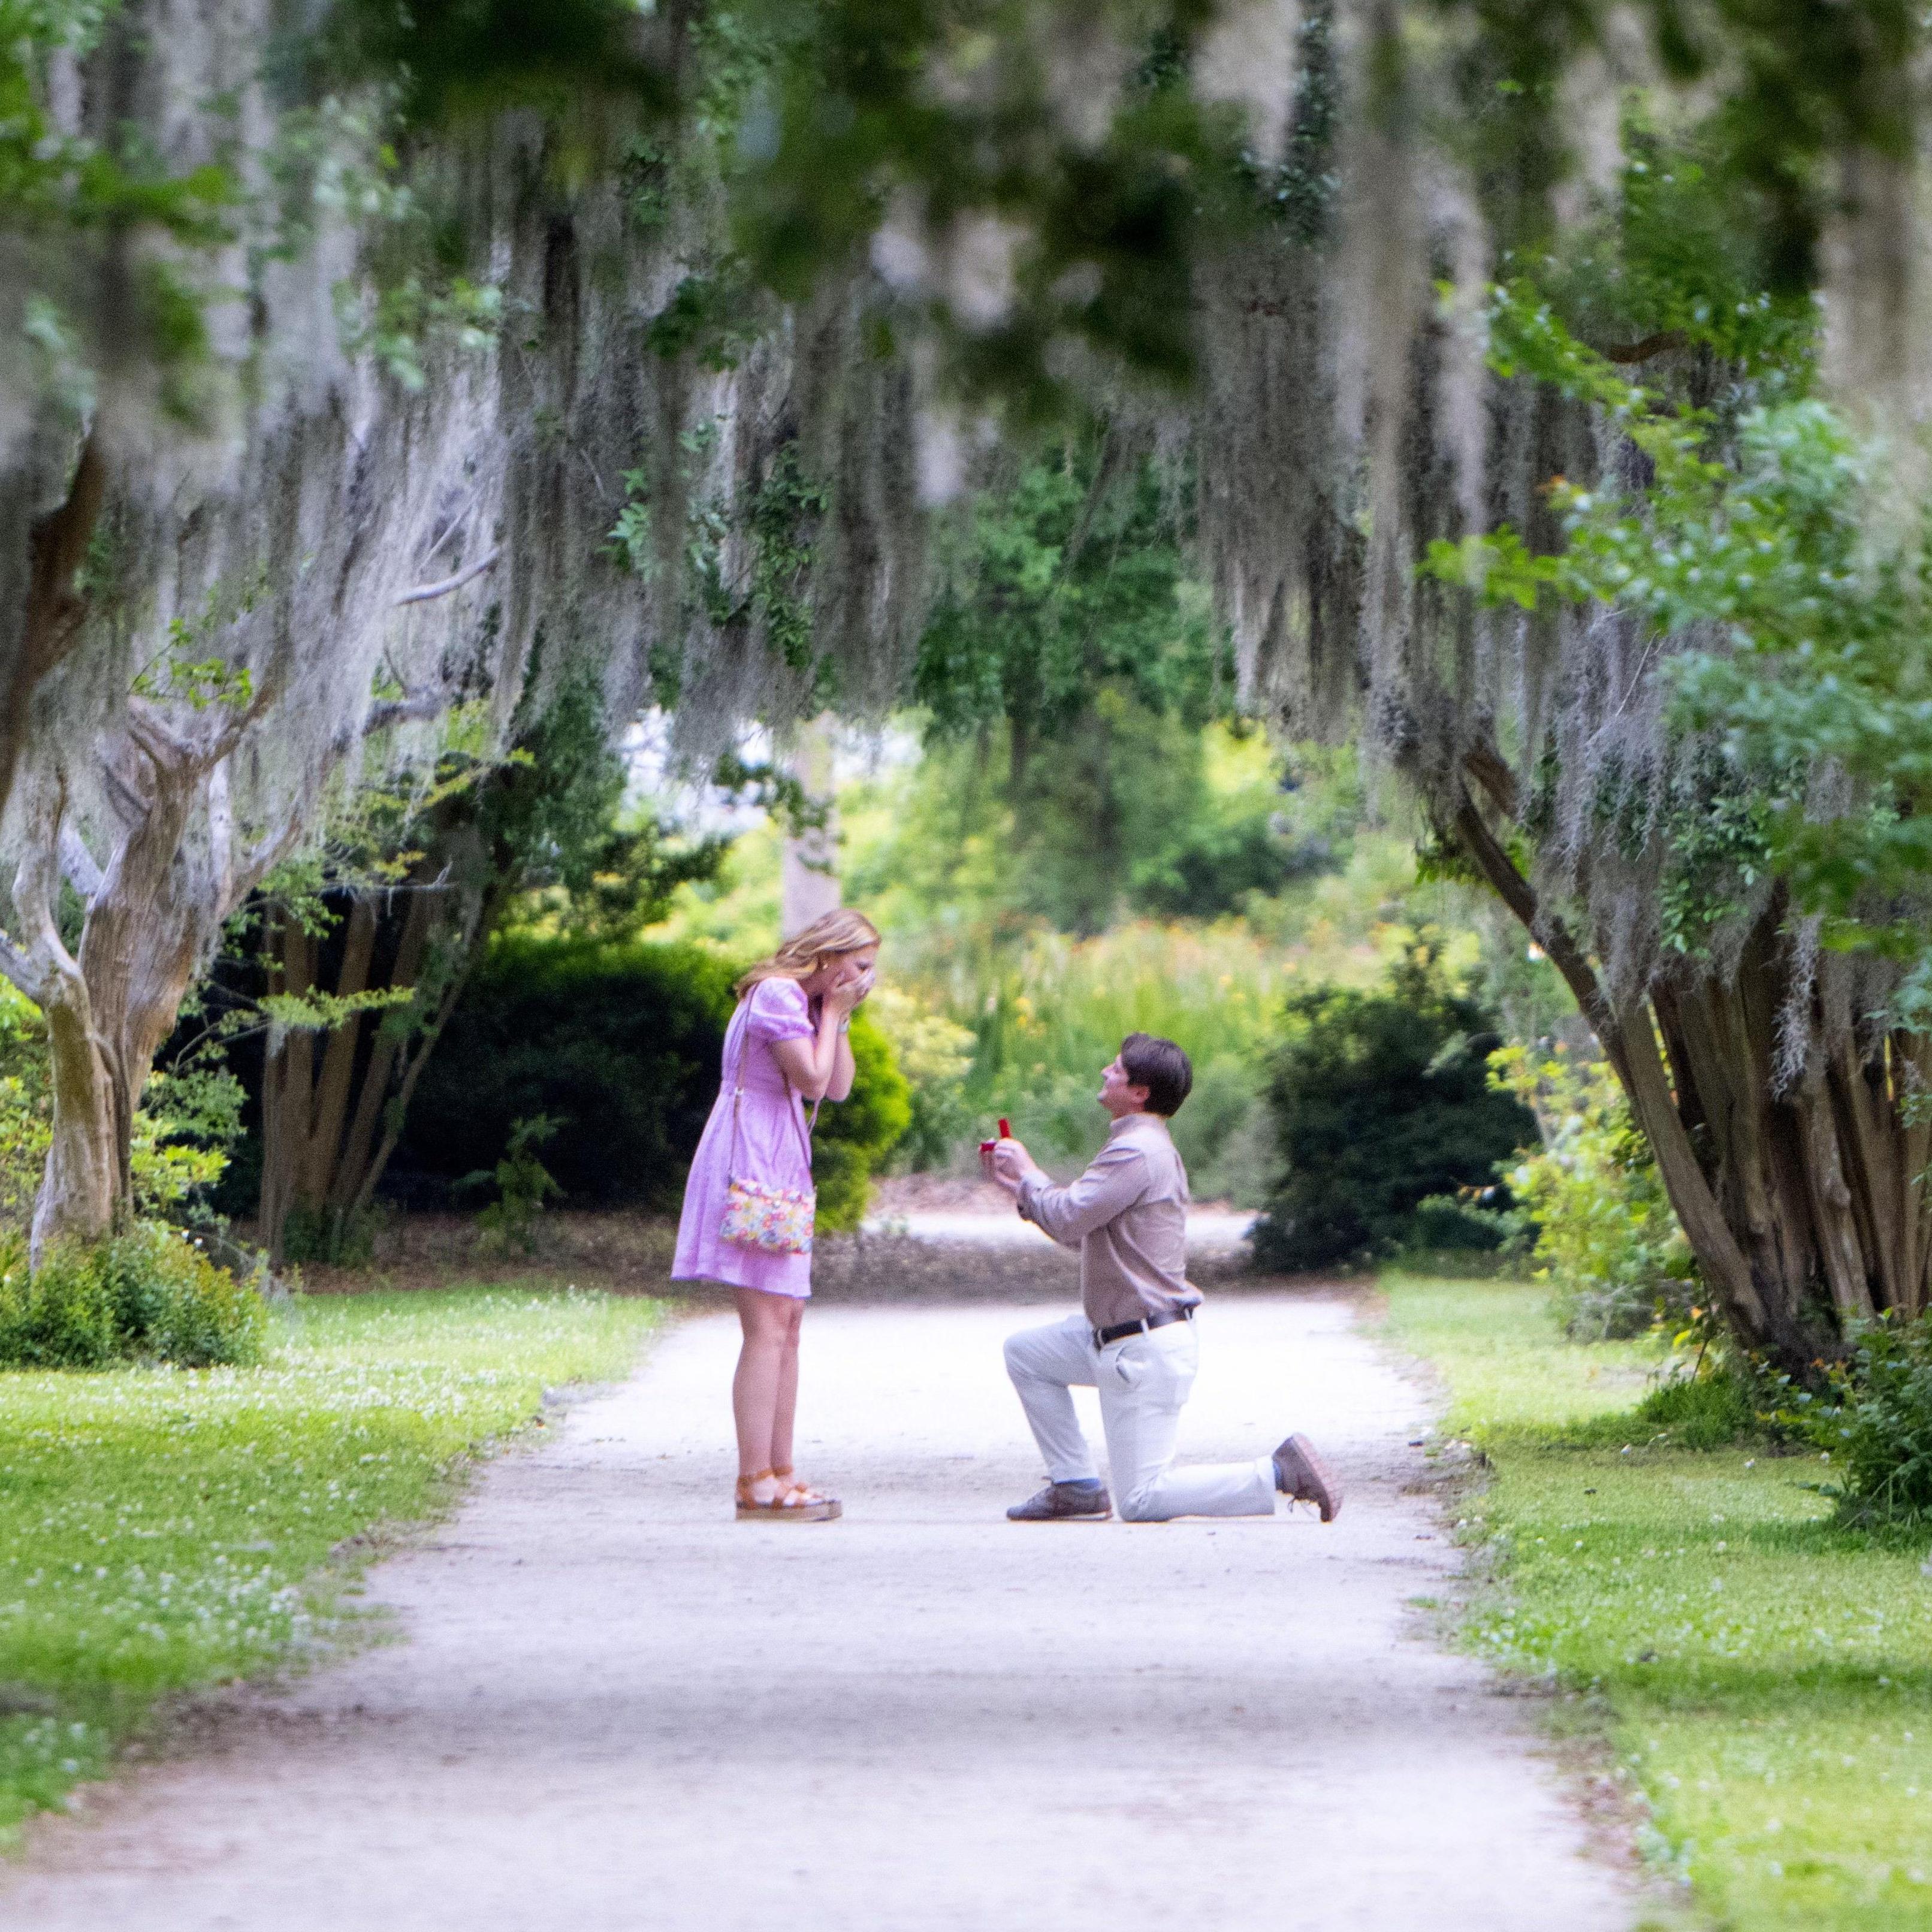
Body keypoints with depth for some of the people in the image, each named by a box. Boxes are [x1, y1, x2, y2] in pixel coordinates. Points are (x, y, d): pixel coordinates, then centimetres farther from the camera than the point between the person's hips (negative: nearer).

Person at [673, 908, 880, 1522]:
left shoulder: (806, 1002, 20)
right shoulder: (778, 994, -11)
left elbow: (839, 1088, 14)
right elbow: (813, 1080, -16)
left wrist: (837, 1018, 7)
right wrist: (831, 1012, -6)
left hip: (780, 1166, 11)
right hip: (750, 1161, -11)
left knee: (786, 1323, 8)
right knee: (767, 1326, -13)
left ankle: (778, 1475, 10)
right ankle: (756, 1485, -15)